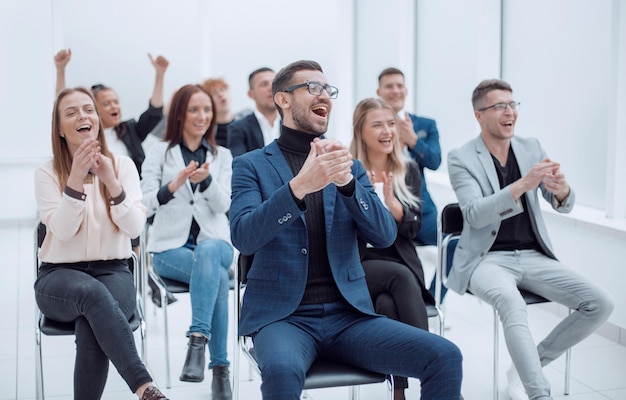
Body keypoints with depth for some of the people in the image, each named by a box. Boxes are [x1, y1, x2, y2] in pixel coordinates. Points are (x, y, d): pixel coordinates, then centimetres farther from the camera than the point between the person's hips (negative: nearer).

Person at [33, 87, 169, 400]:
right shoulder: (47, 173, 1)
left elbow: (135, 228, -7)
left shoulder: (123, 165, 4)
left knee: (90, 328, -35)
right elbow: (62, 231, -13)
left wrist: (112, 183, -21)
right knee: (92, 292, -39)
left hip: (112, 271, 1)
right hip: (59, 276, -1)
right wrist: (76, 179, -23)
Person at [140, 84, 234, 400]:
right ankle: (220, 367, -29)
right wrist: (174, 184, -23)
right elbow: (146, 205, -4)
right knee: (218, 275, -34)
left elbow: (223, 205, -1)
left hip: (214, 242, 2)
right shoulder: (159, 152, 6)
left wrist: (205, 179, -22)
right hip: (171, 247, -1)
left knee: (208, 252, -38)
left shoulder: (222, 156, 12)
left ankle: (197, 339, -43)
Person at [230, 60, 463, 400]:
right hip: (283, 315, -3)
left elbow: (384, 236, 1)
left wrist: (347, 182, -16)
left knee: (445, 357, -16)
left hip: (348, 314, 4)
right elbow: (243, 238, -13)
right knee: (282, 370, -38)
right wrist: (298, 186, -28)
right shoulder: (251, 165, 4)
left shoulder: (349, 165, 14)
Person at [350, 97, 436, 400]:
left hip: (400, 262, 2)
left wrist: (390, 199, -16)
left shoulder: (409, 170, 10)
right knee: (401, 277, -33)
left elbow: (413, 228, 1)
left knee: (387, 304, -32)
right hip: (357, 267, -2)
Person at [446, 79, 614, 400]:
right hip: (487, 259, -5)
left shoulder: (531, 147, 8)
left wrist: (562, 188, -23)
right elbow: (475, 214, -19)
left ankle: (525, 368, 3)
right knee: (512, 304, -37)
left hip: (533, 256, 5)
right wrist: (523, 185, -32)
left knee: (600, 303, -12)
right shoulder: (461, 158, -5)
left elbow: (563, 205, 3)